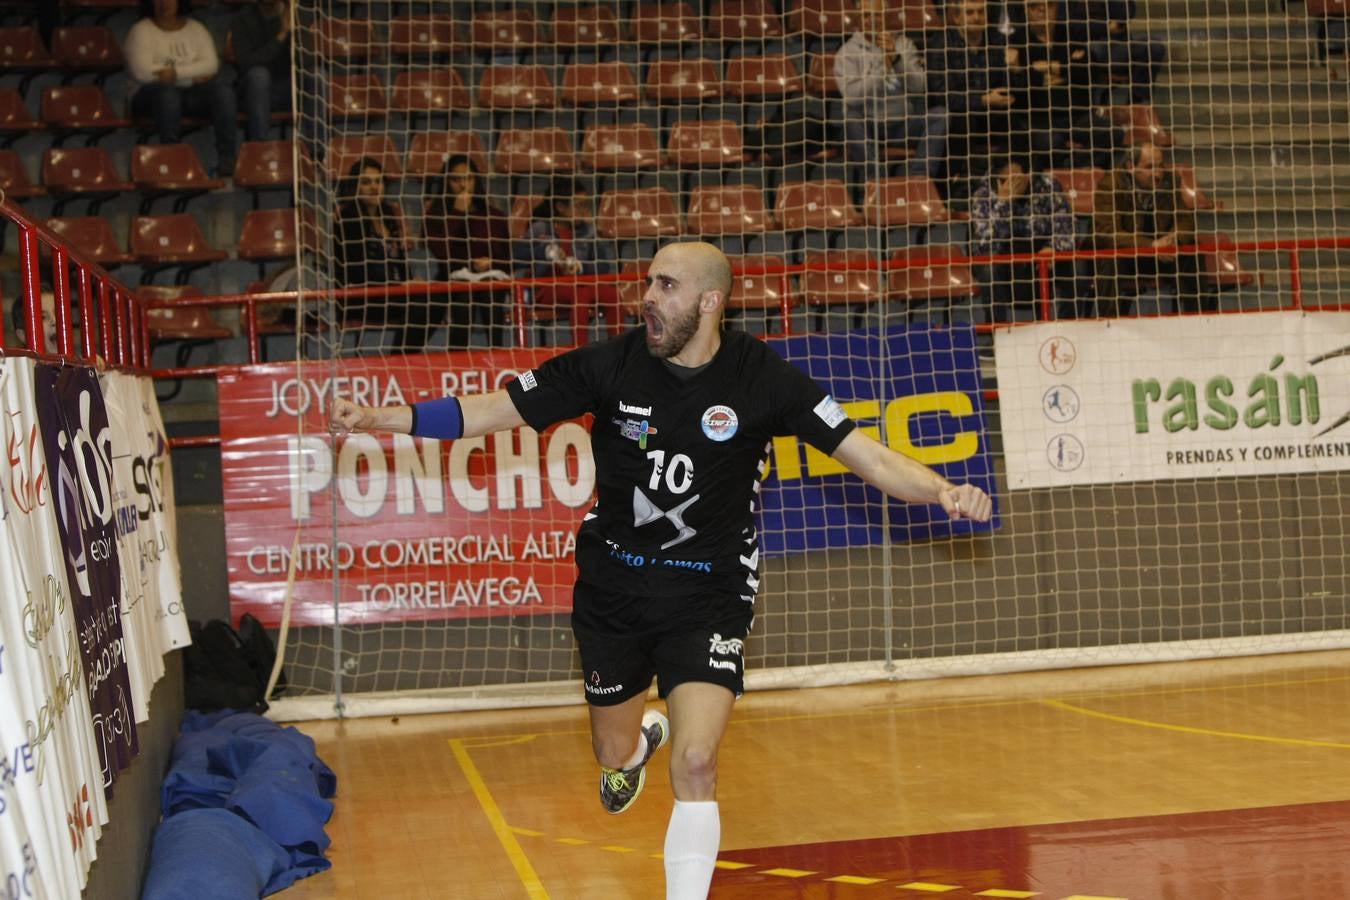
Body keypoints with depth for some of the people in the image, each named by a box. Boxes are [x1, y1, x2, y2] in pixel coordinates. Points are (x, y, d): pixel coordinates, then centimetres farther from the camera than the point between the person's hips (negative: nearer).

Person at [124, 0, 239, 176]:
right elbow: (141, 71, -14)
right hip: (152, 95, -3)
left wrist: (176, 72, -18)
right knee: (167, 92, -38)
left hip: (193, 93, 3)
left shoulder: (196, 28, 15)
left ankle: (228, 163, -32)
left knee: (223, 89, -26)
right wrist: (193, 75, -12)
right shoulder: (141, 31, 2)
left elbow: (211, 64, -1)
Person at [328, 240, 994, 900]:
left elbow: (866, 454, -14)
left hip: (708, 597, -2)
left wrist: (942, 490, -31)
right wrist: (381, 418, -14)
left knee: (695, 763, -18)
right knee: (613, 756, 19)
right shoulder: (608, 366, -10)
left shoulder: (760, 378, -13)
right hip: (613, 588, 3)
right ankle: (641, 738, 58)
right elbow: (491, 410, -5)